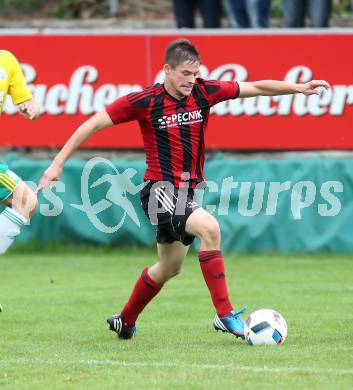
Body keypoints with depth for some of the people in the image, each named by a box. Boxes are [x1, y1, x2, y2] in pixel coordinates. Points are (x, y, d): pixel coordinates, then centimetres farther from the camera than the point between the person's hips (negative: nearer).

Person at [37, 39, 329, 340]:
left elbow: (255, 87, 3)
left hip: (188, 190, 7)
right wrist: (58, 163, -11)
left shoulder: (203, 92, -2)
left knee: (170, 267, 20)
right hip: (160, 190, -7)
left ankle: (125, 322, 41)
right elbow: (95, 123, -9)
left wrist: (299, 88, -6)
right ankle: (225, 315, -25)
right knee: (210, 227, -28)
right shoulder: (145, 101, -14)